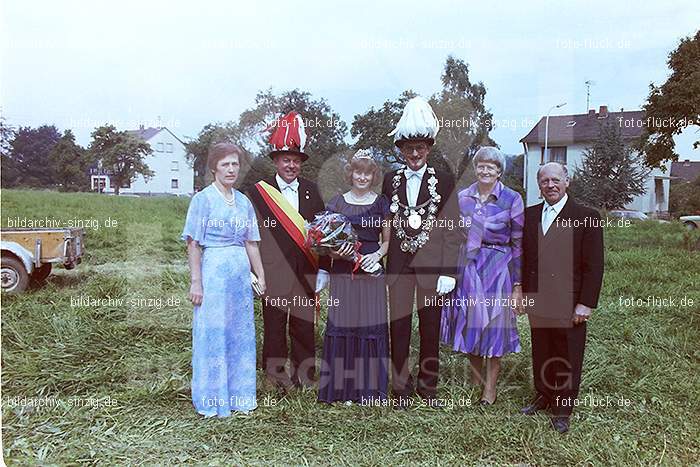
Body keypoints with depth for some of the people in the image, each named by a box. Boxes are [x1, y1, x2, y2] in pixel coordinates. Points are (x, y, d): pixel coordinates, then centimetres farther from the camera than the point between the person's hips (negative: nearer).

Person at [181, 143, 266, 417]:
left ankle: (238, 394, 26)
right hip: (214, 271, -5)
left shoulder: (244, 202, 12)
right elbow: (193, 244, -7)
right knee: (212, 335, 1)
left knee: (241, 334, 11)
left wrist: (261, 276, 11)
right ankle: (211, 400, 16)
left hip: (241, 273, 6)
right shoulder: (203, 199, -4)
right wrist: (196, 282, -12)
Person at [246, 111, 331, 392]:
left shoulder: (311, 191, 10)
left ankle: (304, 376, 22)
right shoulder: (258, 192, 1)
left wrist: (324, 269, 7)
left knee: (304, 325, 9)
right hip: (273, 272, -2)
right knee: (274, 325, 5)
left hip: (306, 272, 3)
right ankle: (275, 376, 19)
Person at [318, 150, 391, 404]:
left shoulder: (381, 204, 8)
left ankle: (369, 387, 13)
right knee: (343, 324, -1)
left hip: (372, 272, 0)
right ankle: (343, 386, 11)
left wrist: (377, 254, -8)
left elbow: (388, 240, 12)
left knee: (371, 325, 0)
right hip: (343, 271, 0)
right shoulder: (337, 202, 6)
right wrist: (338, 252, -12)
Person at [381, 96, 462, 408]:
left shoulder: (444, 182, 3)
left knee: (430, 328, 9)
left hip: (432, 265, -1)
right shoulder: (390, 181, 8)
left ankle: (428, 386, 25)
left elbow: (452, 230, 0)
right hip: (398, 264, 1)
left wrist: (449, 272, -6)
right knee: (399, 327, 5)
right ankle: (401, 387, 20)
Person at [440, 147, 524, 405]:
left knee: (494, 324, 4)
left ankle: (490, 387, 19)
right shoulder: (463, 196, 5)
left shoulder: (512, 199, -5)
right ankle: (475, 380, 29)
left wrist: (518, 284, -8)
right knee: (470, 322, 11)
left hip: (498, 269, -3)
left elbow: (519, 243, -5)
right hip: (467, 267, 3)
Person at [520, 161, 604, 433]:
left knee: (567, 358, 8)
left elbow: (594, 265, -7)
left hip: (569, 304, -4)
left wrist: (586, 303, -11)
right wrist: (522, 292, 7)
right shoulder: (529, 215, 8)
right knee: (540, 354, 16)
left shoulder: (587, 217, -6)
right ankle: (543, 396, 35)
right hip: (536, 301, 4)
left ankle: (563, 409, 24)